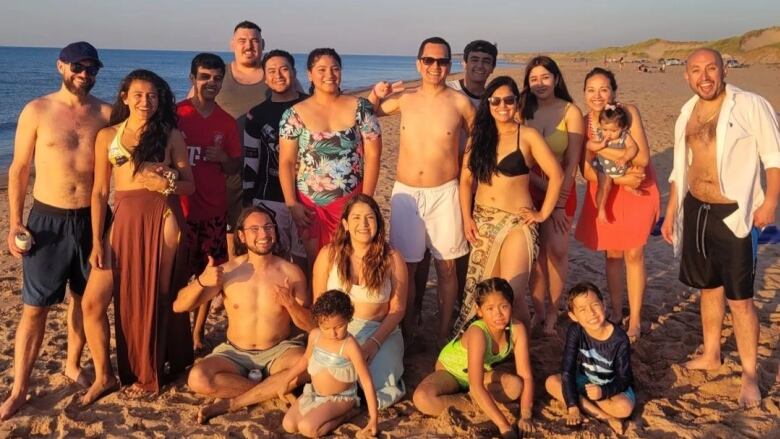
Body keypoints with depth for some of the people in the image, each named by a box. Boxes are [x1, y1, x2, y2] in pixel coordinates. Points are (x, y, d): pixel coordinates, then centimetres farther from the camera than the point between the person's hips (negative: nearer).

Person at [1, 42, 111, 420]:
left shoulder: (106, 113, 1)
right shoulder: (37, 111, -3)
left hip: (92, 219, 2)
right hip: (47, 219, -2)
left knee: (84, 299, 14)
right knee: (35, 307, 1)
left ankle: (73, 366, 35)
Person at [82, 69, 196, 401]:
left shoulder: (171, 136, 3)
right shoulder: (107, 136, 7)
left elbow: (189, 185, 4)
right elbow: (100, 192, 6)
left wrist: (166, 184, -18)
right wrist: (97, 240, 0)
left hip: (163, 221, -2)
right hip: (124, 222, 2)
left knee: (156, 298, 6)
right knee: (93, 302, -3)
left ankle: (151, 374, 24)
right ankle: (104, 376, 13)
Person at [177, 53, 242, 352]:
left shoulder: (227, 122, 8)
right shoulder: (175, 115, -2)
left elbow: (235, 168, 13)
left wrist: (223, 158, -8)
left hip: (214, 210, 3)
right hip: (180, 208, -3)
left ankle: (198, 332, 21)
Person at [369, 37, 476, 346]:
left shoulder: (460, 103, -3)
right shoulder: (404, 99, 4)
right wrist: (375, 95, -1)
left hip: (444, 193, -2)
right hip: (405, 193, 2)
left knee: (446, 267, 6)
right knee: (405, 266, 7)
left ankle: (444, 336, 21)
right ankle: (407, 334, 23)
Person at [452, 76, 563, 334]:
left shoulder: (527, 136, -4)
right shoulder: (478, 136, 8)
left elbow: (556, 175, -6)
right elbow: (466, 179, 10)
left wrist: (543, 214, -6)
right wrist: (467, 218, 2)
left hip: (517, 222, -4)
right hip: (482, 221, 5)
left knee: (512, 295, -13)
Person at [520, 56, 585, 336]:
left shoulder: (571, 112, -5)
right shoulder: (523, 111, 1)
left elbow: (572, 162, -6)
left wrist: (559, 204, -10)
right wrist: (544, 186, -13)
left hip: (561, 188, -1)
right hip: (528, 188, 1)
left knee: (557, 250, -3)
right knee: (536, 251, 3)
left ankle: (553, 311, 13)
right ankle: (538, 310, 16)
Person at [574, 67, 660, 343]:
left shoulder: (628, 112, -15)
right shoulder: (583, 123, -7)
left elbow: (643, 158, -21)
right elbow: (587, 171, -8)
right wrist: (621, 179, -20)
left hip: (637, 191, -3)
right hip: (605, 192, 3)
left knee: (633, 255, 0)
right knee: (612, 255, 9)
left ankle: (635, 321, 12)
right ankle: (615, 313, 25)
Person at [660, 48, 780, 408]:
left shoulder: (751, 106, -10)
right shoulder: (687, 114, 8)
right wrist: (671, 213, 14)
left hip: (734, 214, -6)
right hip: (695, 211, 6)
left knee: (739, 297, -1)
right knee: (708, 287, 18)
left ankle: (749, 374, 12)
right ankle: (711, 355, 34)